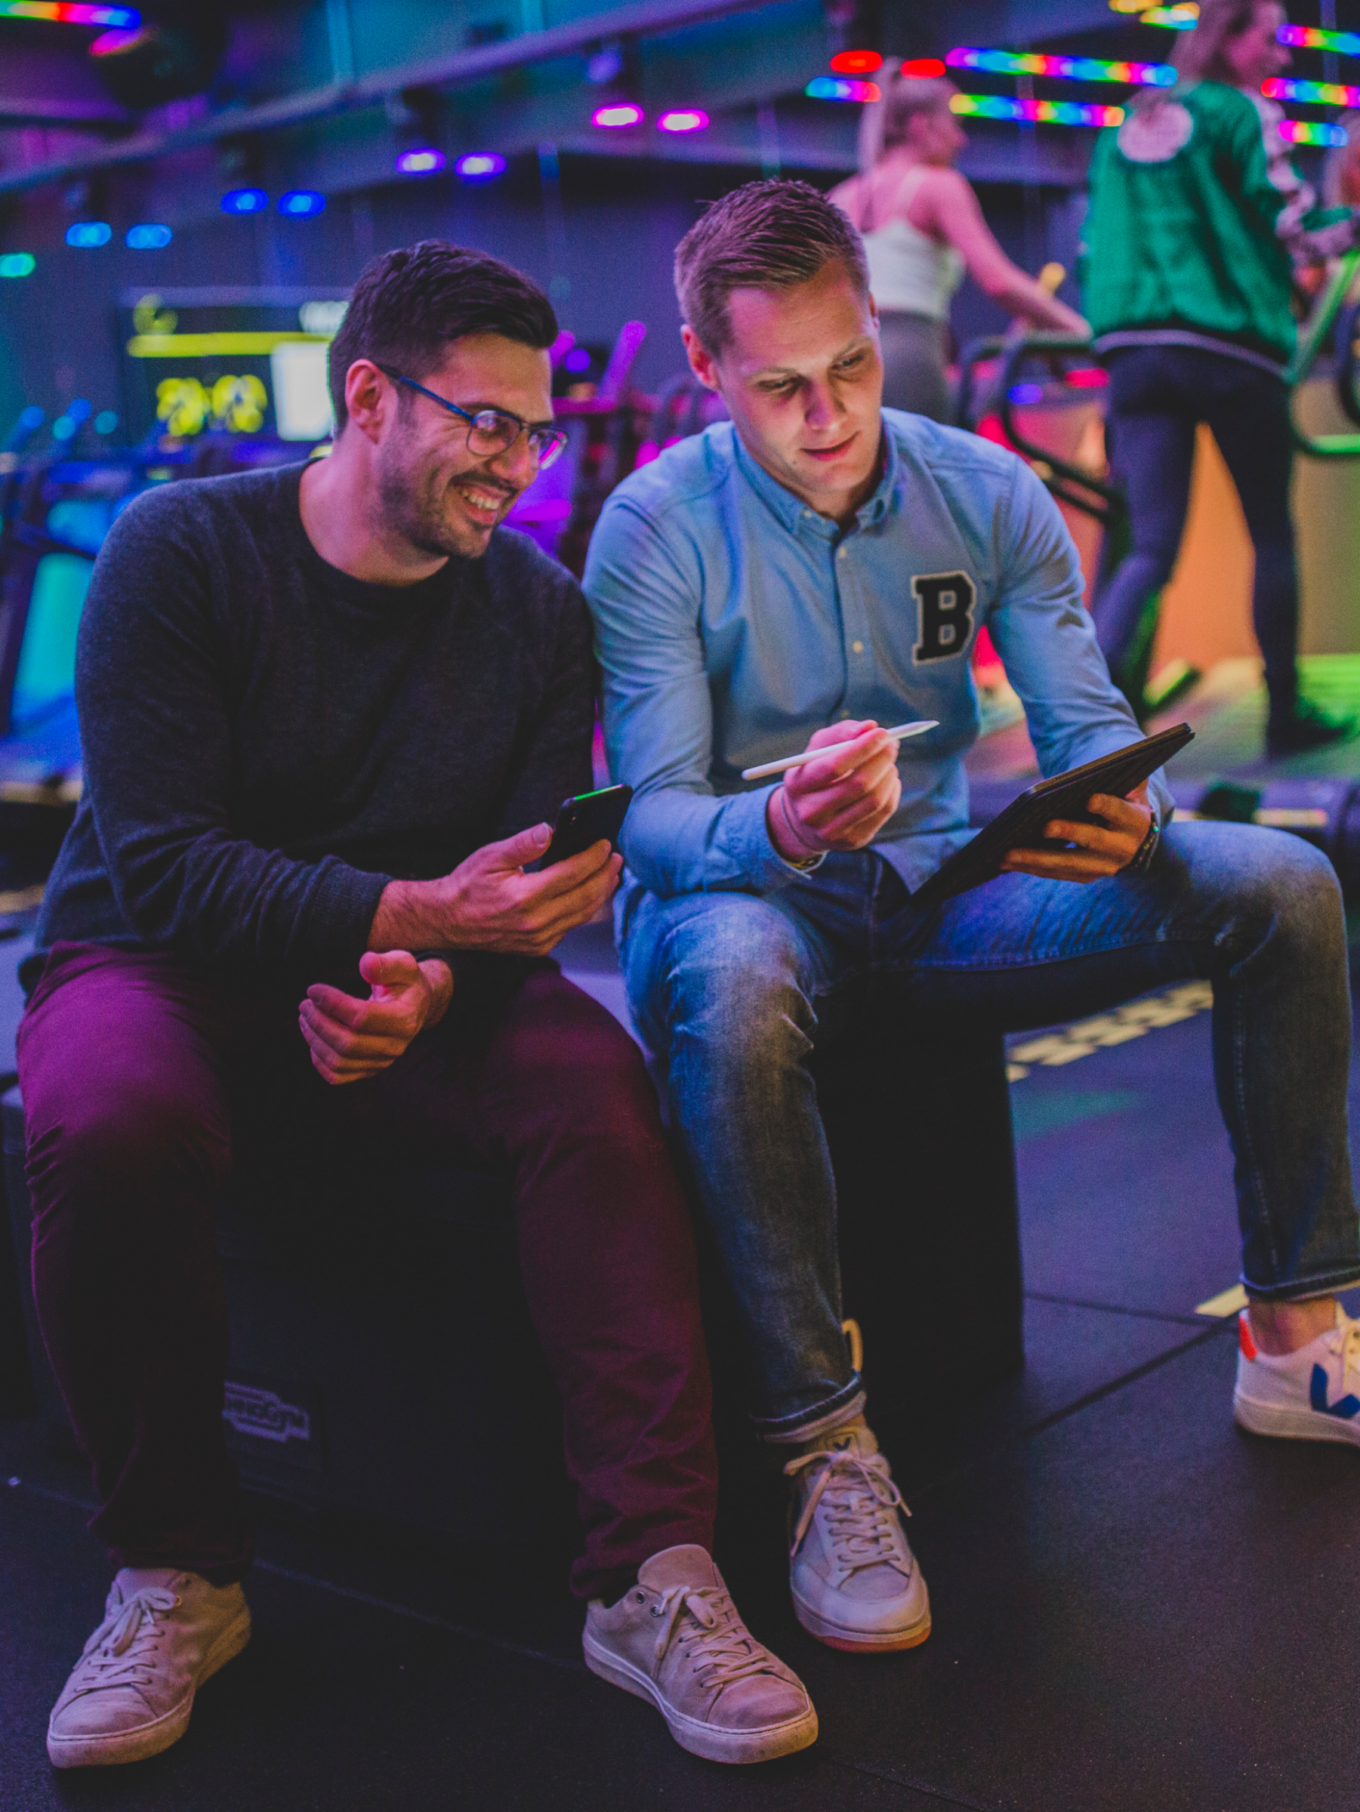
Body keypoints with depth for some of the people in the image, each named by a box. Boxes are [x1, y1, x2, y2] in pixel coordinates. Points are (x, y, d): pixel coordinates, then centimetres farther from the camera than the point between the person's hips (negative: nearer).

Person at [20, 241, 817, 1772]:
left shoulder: (538, 610, 2)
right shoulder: (181, 551, -10)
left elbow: (536, 885, -4)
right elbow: (160, 861, -19)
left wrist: (429, 984, -27)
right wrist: (412, 914, -32)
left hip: (415, 979, 3)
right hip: (161, 965, -2)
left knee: (595, 1083, -28)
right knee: (110, 1123, -36)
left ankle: (652, 1572, -25)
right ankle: (176, 1574, -14)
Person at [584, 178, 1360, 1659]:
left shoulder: (986, 496, 0)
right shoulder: (655, 529, -11)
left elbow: (1089, 723, -4)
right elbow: (651, 813, -18)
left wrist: (1128, 816, -29)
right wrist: (782, 829, -41)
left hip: (938, 886, 4)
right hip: (744, 892, -4)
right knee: (736, 984, -42)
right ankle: (825, 1452, -31)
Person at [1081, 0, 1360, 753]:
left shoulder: (1125, 129, 20)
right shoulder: (1243, 113, 1)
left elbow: (1094, 248, 20)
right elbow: (1293, 227, -5)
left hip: (1132, 351, 5)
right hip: (1230, 350, -5)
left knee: (1151, 545, -2)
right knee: (1272, 534, 11)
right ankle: (1284, 711, 16)